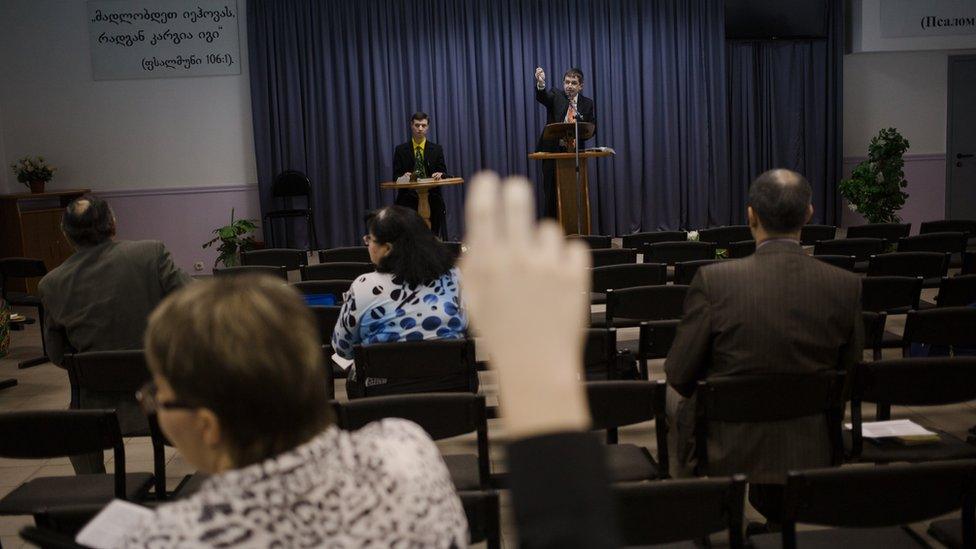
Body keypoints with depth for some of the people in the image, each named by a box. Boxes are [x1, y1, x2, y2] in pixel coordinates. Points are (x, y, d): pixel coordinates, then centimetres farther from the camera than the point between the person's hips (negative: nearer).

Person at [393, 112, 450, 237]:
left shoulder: (436, 149, 12)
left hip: (432, 200, 1)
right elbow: (396, 176, 6)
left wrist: (440, 174, -17)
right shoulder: (401, 150, 10)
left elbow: (444, 174, 8)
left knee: (434, 238, -14)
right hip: (408, 200, 0)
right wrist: (403, 176, -18)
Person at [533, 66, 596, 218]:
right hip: (553, 151, -1)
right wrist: (540, 83, -41)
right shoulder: (556, 96, 3)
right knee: (550, 193, 0)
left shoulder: (588, 104, 8)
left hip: (574, 153, 1)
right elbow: (542, 96, -19)